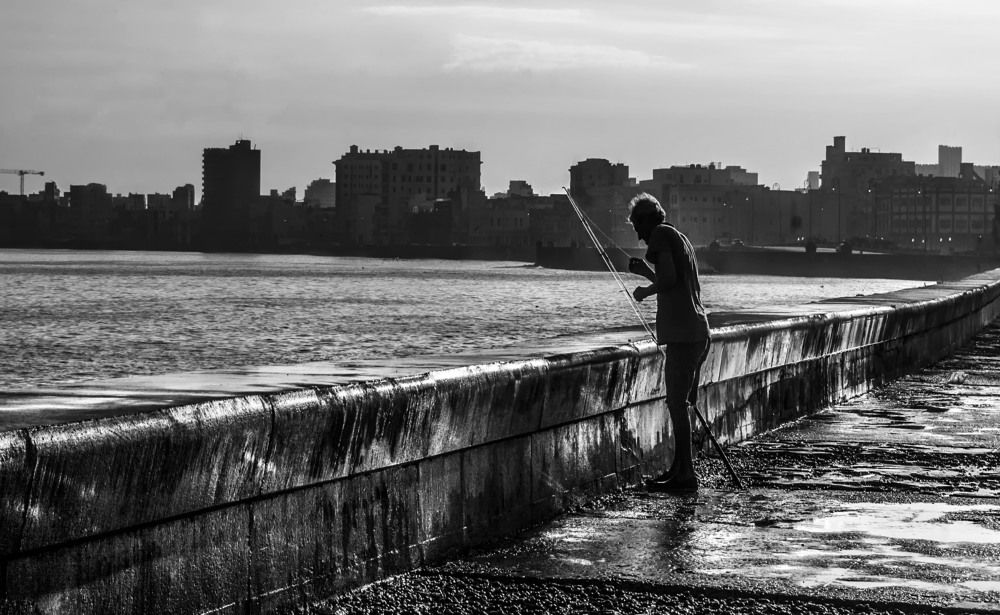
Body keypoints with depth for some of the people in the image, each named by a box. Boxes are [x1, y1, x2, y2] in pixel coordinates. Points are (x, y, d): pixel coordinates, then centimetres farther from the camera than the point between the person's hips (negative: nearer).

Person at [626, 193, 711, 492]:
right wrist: (646, 272, 26)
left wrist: (646, 290, 0)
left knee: (677, 403, -9)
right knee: (680, 402, 14)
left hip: (682, 332, -10)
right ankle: (679, 468, 17)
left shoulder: (661, 235, -4)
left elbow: (669, 278, -17)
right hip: (698, 331, 10)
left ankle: (685, 474, -11)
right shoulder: (681, 239, 23)